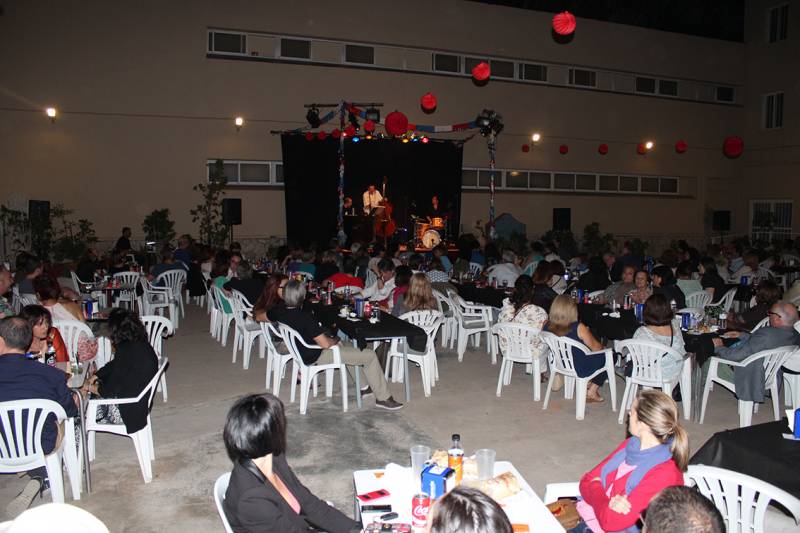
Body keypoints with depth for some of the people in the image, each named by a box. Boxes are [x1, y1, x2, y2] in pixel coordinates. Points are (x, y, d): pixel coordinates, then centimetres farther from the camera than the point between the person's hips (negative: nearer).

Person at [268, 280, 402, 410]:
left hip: (299, 350, 9)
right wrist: (335, 340, -9)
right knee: (370, 356, -5)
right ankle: (383, 398, 6)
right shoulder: (306, 318, -34)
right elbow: (325, 344, -30)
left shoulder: (278, 310, -10)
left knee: (349, 345, 29)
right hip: (315, 357, -9)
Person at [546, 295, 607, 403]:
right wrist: (601, 346, 10)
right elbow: (596, 347, -14)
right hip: (580, 369, -6)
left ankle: (587, 383, 30)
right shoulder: (578, 328, -29)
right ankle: (592, 392, 21)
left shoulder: (548, 327, -13)